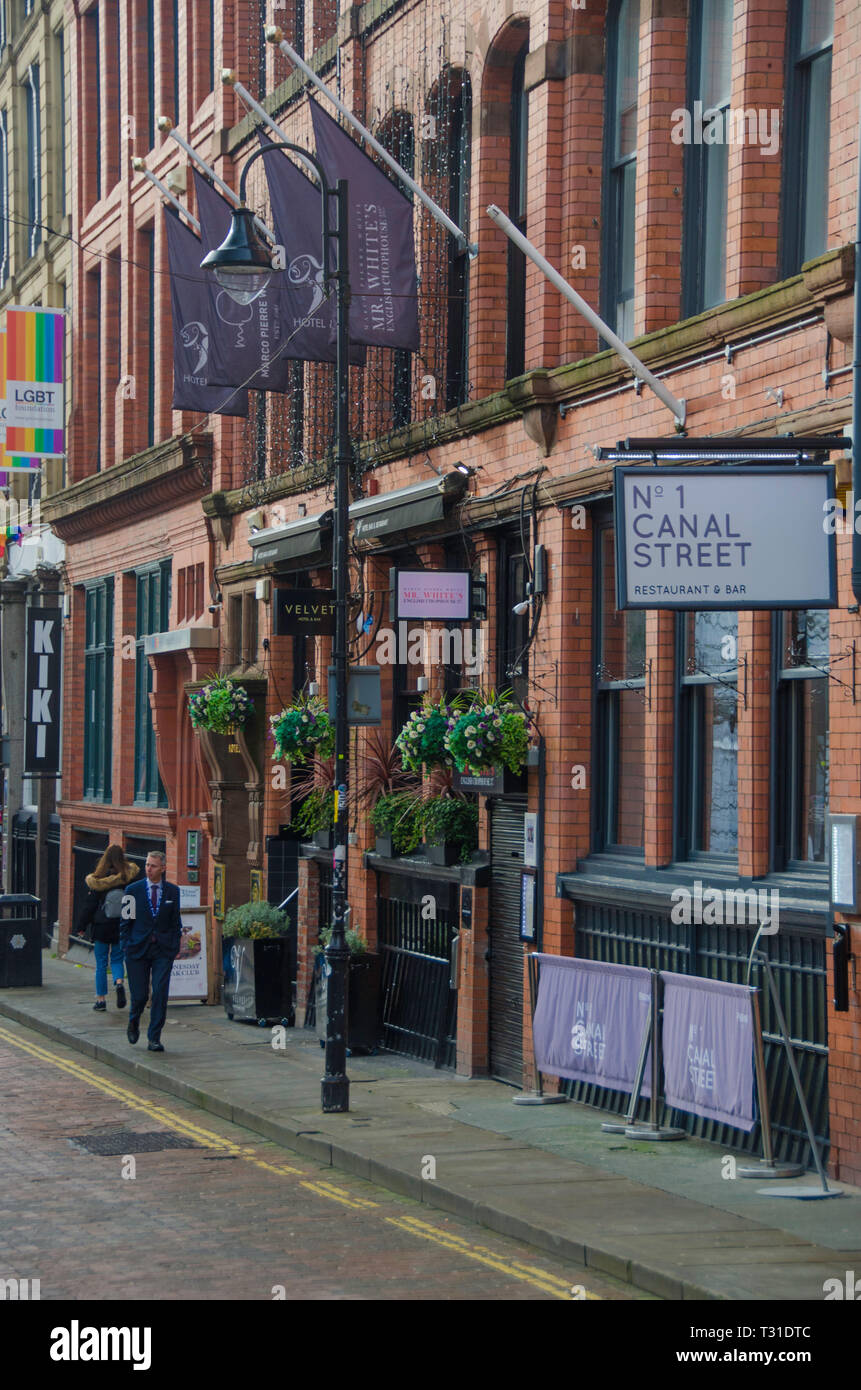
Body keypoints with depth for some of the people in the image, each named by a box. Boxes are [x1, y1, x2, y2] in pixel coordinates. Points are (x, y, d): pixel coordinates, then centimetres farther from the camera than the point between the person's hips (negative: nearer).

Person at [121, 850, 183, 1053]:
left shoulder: (173, 891, 6)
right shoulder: (134, 890, 2)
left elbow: (176, 921, 10)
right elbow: (126, 920, 5)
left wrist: (176, 946, 3)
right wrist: (127, 945, -1)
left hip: (163, 950, 1)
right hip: (138, 949, -1)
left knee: (160, 994, -8)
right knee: (139, 994, 1)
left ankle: (154, 1038, -1)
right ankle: (134, 1023, 33)